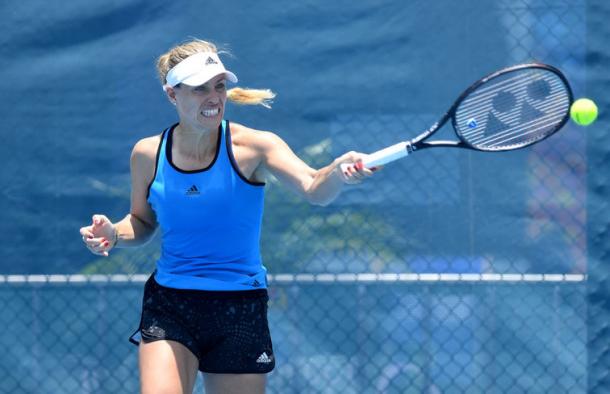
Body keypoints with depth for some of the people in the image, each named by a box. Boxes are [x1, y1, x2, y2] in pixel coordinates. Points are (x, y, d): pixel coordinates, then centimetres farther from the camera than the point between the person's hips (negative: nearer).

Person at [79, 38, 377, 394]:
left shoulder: (253, 147, -9)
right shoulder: (148, 154, 0)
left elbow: (313, 188, -24)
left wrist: (338, 172, -47)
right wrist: (113, 234, -6)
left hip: (240, 309, -1)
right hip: (169, 308, 1)